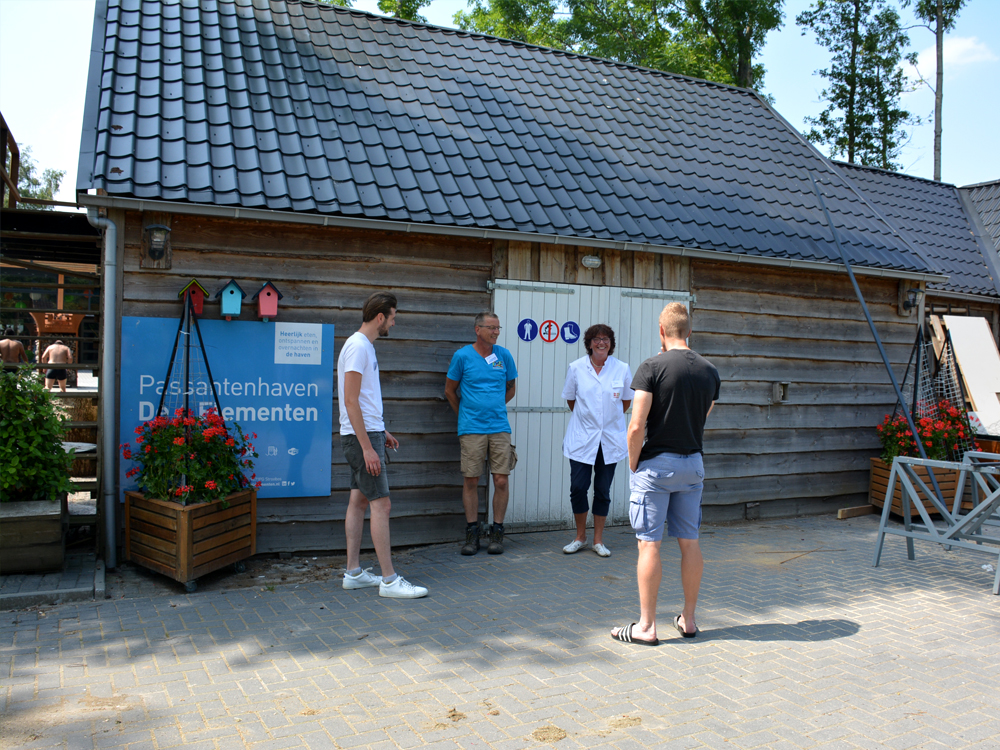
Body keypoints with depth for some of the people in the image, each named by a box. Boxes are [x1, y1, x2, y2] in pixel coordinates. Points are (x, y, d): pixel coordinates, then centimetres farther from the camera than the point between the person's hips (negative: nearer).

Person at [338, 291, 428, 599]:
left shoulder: (365, 346, 15)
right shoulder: (358, 346, -16)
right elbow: (351, 401, -21)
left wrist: (381, 432, 24)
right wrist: (367, 447, -23)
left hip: (368, 433, 11)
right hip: (362, 436, -11)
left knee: (359, 501, 12)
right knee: (381, 504, -9)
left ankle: (354, 573, 20)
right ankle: (389, 581, -5)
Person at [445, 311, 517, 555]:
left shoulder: (504, 356, 7)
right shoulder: (462, 356, 0)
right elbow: (450, 391, 10)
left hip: (499, 427, 2)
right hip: (471, 428, -2)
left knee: (501, 480, -1)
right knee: (471, 481, 1)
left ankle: (497, 533, 11)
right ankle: (471, 534, 12)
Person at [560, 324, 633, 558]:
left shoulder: (623, 369, -1)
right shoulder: (575, 368, -1)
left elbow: (627, 400, 12)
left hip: (610, 439, 0)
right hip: (581, 439, 0)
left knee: (603, 490, 6)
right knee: (578, 488, -3)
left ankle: (598, 540, 19)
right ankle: (580, 537, 17)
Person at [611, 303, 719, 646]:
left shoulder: (652, 367, -12)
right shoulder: (709, 372, 4)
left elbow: (636, 426, -17)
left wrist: (633, 464, -4)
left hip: (656, 463, -5)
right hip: (693, 463, 5)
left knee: (649, 544, 0)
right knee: (690, 542, 13)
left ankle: (646, 627, 5)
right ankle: (688, 620, 23)